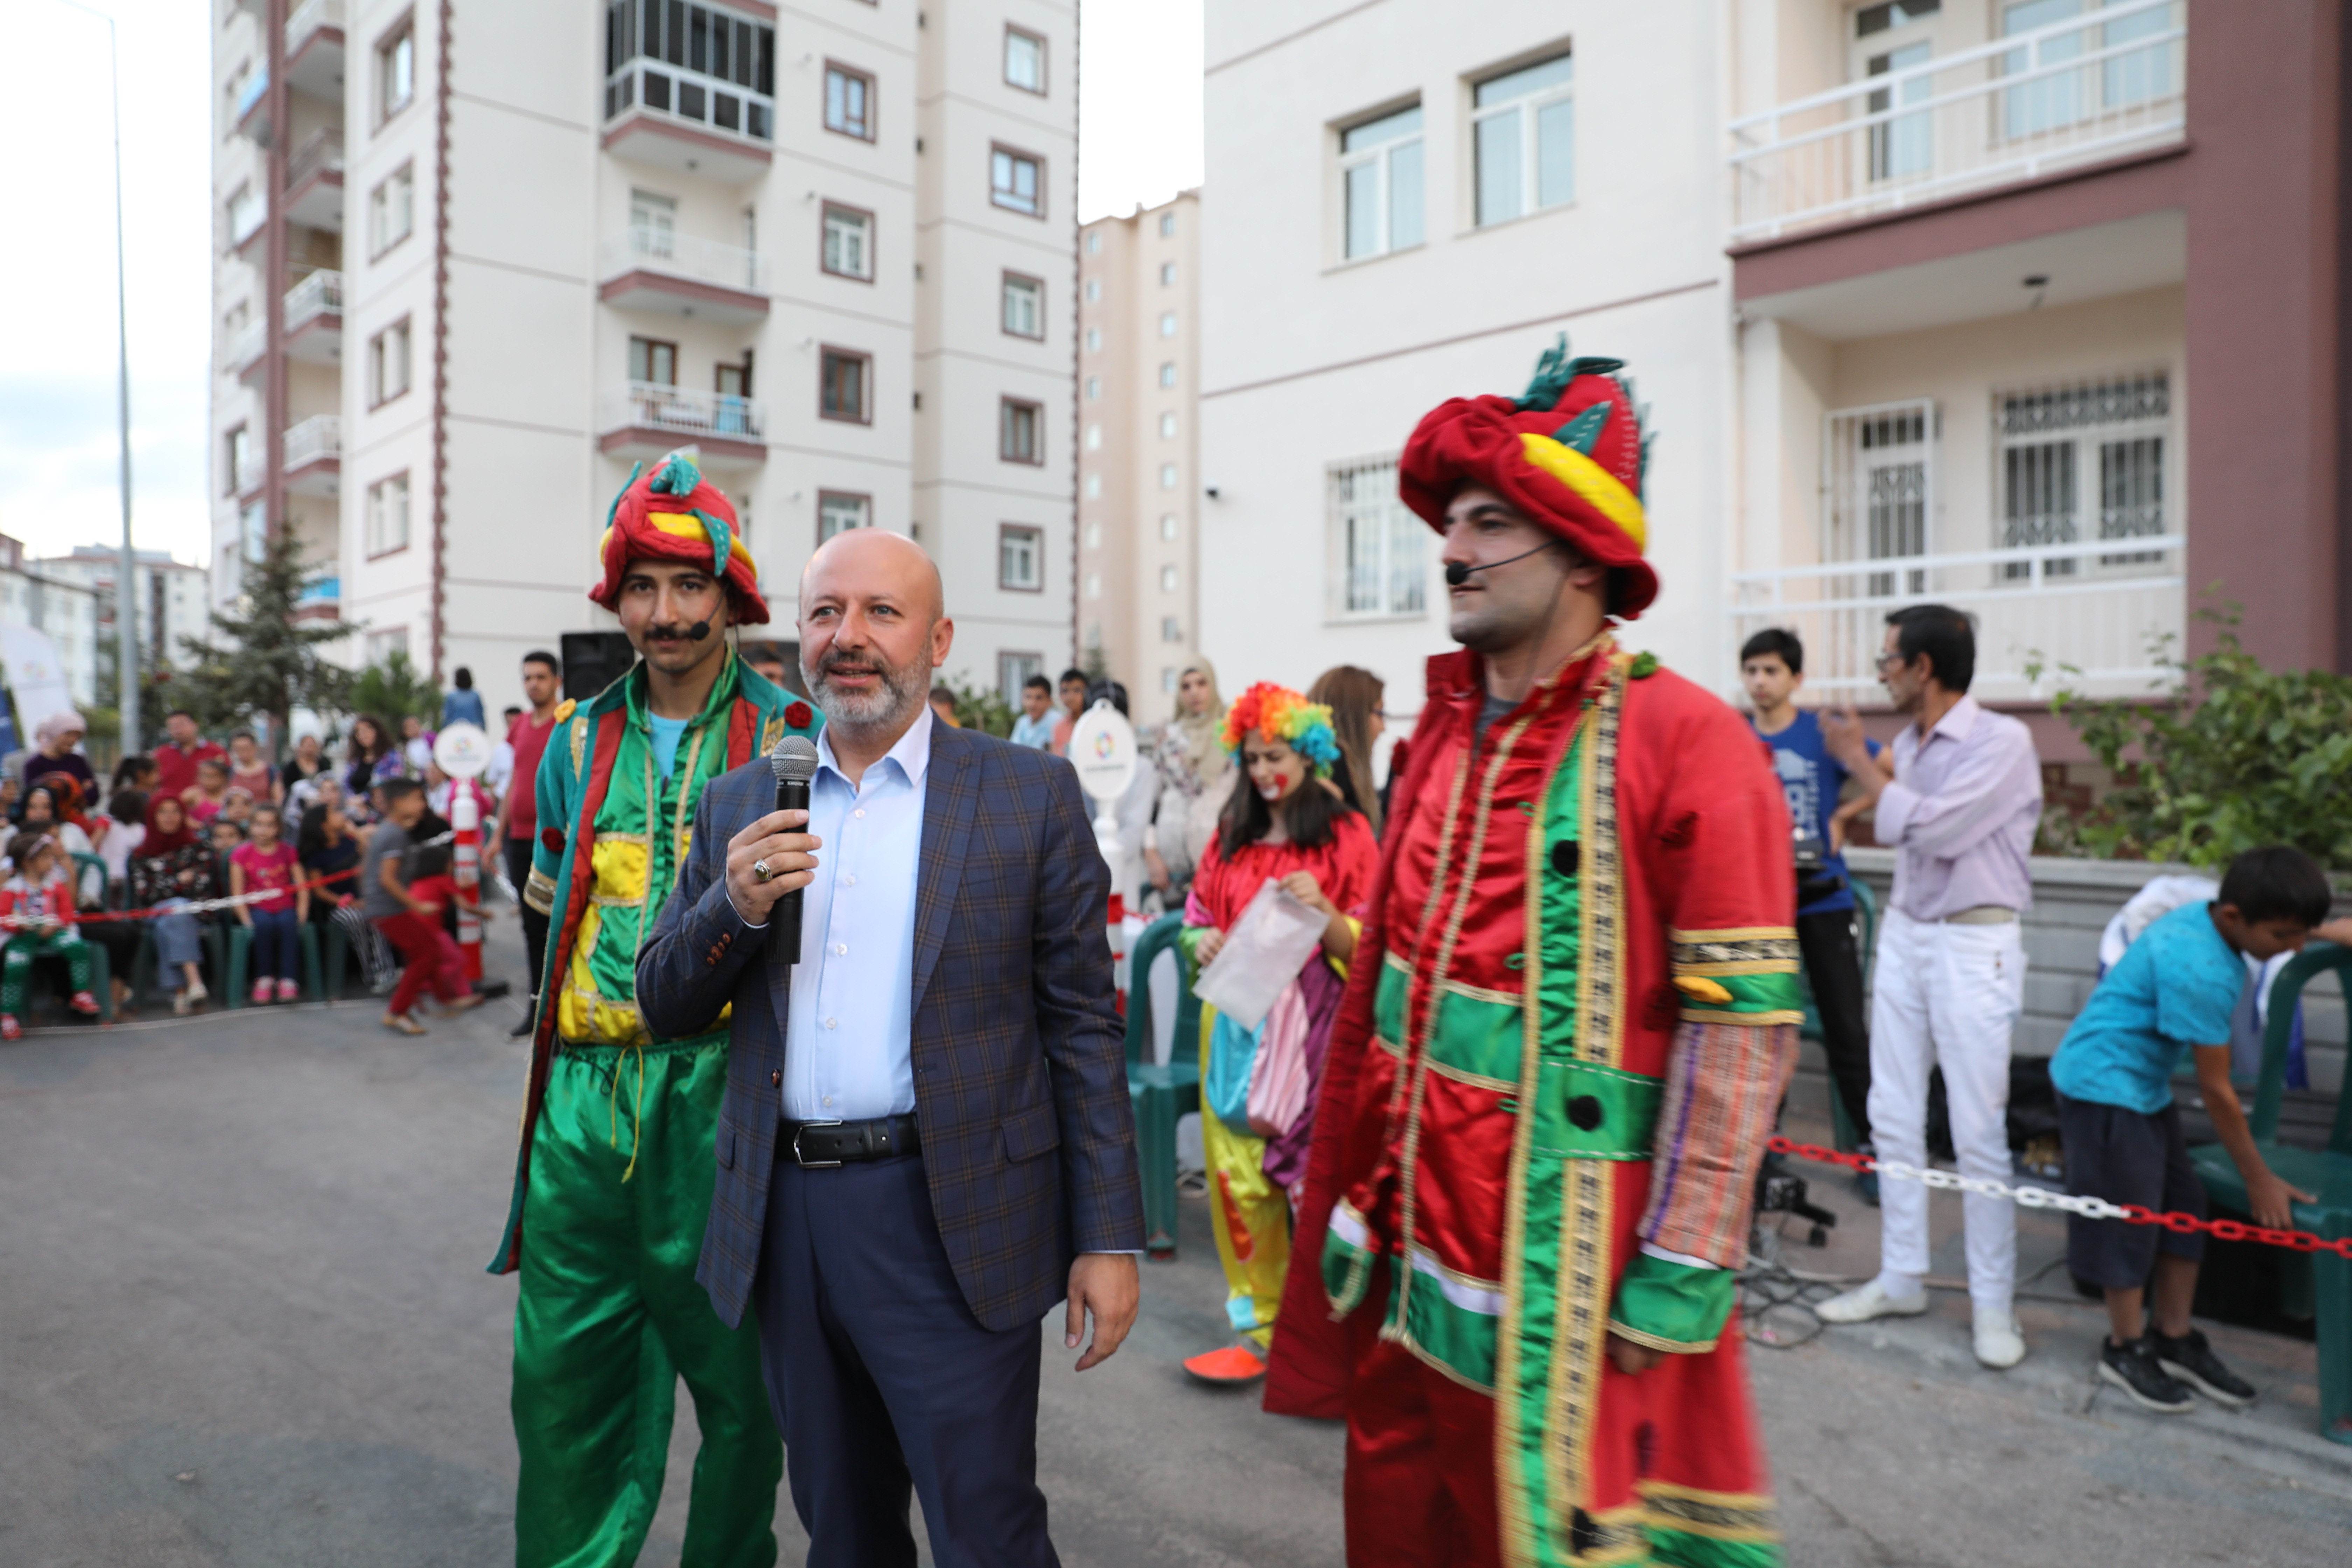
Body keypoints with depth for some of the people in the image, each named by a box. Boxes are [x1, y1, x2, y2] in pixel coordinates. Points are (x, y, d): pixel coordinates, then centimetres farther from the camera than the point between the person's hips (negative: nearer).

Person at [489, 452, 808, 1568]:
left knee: (736, 1371, 10)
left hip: (721, 1096, -3)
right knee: (563, 1371, 10)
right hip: (584, 1098, 4)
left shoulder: (787, 739, -3)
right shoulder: (580, 742, 10)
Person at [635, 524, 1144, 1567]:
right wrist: (733, 908, -13)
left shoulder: (1030, 796, -4)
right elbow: (664, 1005, 8)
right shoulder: (739, 806, 8)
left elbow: (1083, 1027, -5)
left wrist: (1108, 1238, -7)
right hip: (784, 1222, 4)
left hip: (952, 1220, -4)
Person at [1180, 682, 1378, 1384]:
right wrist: (1202, 942, -5)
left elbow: (1364, 946, -3)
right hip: (1235, 1023, 4)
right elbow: (1197, 914, 17)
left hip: (1308, 1026, -4)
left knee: (1307, 1171, -5)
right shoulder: (1232, 835, 12)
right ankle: (1260, 1316, 17)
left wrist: (1322, 909, -21)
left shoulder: (1346, 835, -1)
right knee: (1237, 1170, 5)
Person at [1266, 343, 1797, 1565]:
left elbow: (1746, 1022, -15)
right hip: (1404, 1248, 7)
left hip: (1565, 1277, -6)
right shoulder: (1442, 737, 7)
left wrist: (1683, 1269, -16)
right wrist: (1352, 1197, 14)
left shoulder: (1685, 741, -13)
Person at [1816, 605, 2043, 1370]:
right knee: (1894, 1117, 10)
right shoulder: (1910, 743, 8)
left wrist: (1856, 760, -13)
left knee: (1978, 1131, -3)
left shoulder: (2000, 741, -13)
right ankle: (1902, 1278, 21)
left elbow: (1933, 827, -20)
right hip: (1904, 933, 7)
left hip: (1973, 944, -7)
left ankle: (1992, 1303, 11)